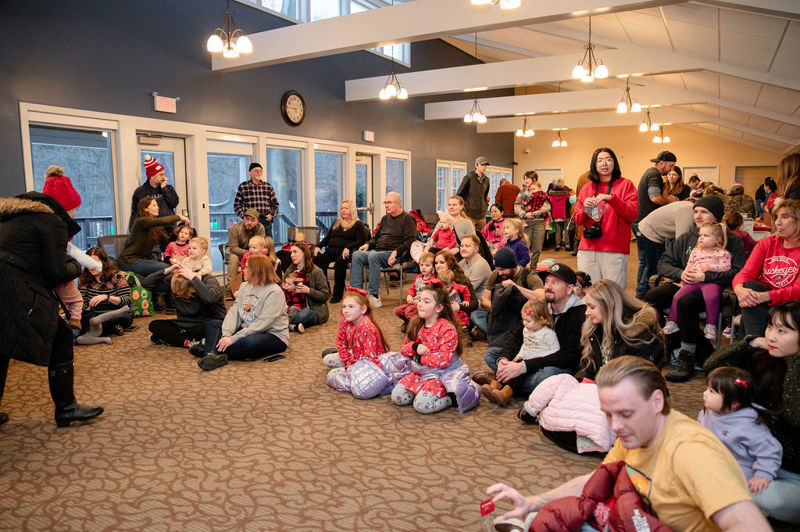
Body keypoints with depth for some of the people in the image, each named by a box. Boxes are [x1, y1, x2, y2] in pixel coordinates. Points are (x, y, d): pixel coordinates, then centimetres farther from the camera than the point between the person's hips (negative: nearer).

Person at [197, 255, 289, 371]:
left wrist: (233, 339, -27)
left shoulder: (274, 292, -17)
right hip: (246, 330, 8)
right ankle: (212, 356, -29)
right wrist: (226, 334, -17)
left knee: (249, 342, -40)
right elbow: (234, 310, 1)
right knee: (212, 323, -2)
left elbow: (262, 324, -24)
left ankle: (212, 351, -22)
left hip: (273, 335, -8)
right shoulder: (244, 286, 10)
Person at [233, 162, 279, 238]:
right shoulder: (242, 187, 6)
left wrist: (272, 214, 0)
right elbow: (237, 205, 7)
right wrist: (244, 216, -7)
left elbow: (275, 204, 17)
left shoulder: (268, 186, 12)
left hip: (266, 221, 2)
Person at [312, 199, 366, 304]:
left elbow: (361, 241, -3)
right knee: (316, 259, -27)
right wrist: (318, 246, 9)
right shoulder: (336, 223, 30)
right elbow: (327, 238, 29)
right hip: (331, 250, 5)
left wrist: (348, 248, -20)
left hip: (344, 252, -5)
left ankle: (338, 293, -26)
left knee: (340, 261, -40)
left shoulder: (358, 224, 11)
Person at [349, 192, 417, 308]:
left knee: (373, 256, -35)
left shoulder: (407, 218, 3)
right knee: (356, 255, -19)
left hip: (394, 253, -7)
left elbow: (410, 240, -8)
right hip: (377, 250, 7)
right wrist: (368, 244, 12)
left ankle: (374, 296, -32)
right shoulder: (385, 218, 26)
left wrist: (395, 252, -20)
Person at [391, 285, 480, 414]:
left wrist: (419, 358, -14)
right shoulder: (416, 326, 6)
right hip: (420, 372, 7)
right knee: (397, 397, -8)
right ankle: (425, 389, 11)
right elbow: (404, 350, 10)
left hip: (444, 373, -7)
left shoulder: (447, 328, -16)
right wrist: (415, 346, -13)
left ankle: (452, 398, -3)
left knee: (422, 404, -26)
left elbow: (444, 359, -22)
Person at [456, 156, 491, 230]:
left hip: (482, 215, 6)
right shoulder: (469, 177, -7)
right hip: (469, 214, -6)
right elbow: (459, 194, -4)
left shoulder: (486, 179, 12)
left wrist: (486, 206, 17)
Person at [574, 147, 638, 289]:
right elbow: (578, 220, 15)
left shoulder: (625, 185, 7)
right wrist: (585, 208, -7)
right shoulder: (586, 188, 16)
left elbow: (632, 214, -4)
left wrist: (611, 198, -16)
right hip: (587, 249, 3)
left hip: (614, 250, -3)